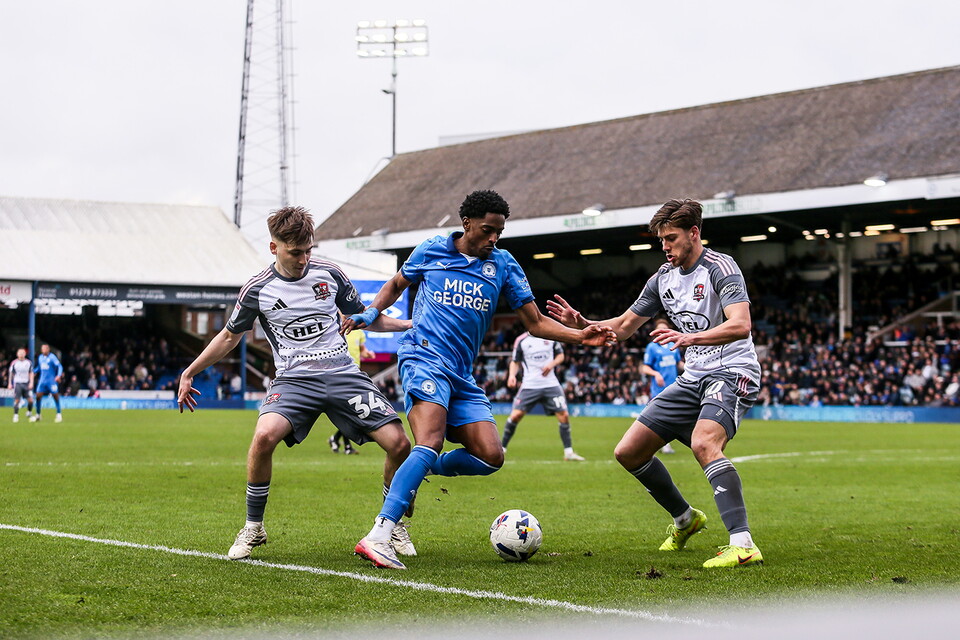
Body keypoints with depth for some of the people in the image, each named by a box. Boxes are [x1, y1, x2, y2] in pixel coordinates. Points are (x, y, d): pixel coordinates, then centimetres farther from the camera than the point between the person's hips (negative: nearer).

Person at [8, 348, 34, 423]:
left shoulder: (29, 363, 5)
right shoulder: (14, 363, 1)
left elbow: (31, 374, 7)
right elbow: (11, 374, 10)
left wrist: (31, 383, -3)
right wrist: (10, 383, 8)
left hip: (27, 384, 1)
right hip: (17, 383, -1)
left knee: (30, 400, -5)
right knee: (17, 400, -6)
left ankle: (29, 413, 18)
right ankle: (16, 415, 4)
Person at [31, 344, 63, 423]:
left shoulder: (52, 357, -8)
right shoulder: (40, 357, 10)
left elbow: (59, 366, -12)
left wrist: (59, 375, -25)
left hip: (52, 380, -5)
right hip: (42, 380, 5)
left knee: (55, 396, -4)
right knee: (38, 396, -1)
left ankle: (59, 415, 6)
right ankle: (38, 415, 10)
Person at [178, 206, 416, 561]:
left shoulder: (328, 273, 4)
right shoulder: (257, 289, 0)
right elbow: (230, 336, 16)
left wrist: (413, 324, 10)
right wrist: (189, 372, 16)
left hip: (344, 375, 2)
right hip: (295, 380, -2)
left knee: (399, 443, -13)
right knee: (264, 435, -32)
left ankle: (395, 525, 13)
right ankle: (253, 528, -11)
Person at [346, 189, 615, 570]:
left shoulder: (503, 265, 11)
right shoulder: (431, 251, 6)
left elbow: (536, 323, 11)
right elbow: (396, 284, 24)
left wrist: (581, 336, -4)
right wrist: (371, 313, 5)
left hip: (462, 375, 5)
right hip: (425, 357, -5)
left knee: (490, 456, -11)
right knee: (431, 442, -27)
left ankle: (421, 470, 15)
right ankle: (377, 537, -36)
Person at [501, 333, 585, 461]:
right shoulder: (521, 340, 1)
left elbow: (560, 355, 14)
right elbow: (515, 362, 7)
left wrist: (551, 364, -7)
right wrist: (512, 375, -12)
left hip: (551, 384, 2)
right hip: (529, 386, -2)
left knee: (564, 415, -6)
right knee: (516, 414, -12)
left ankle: (568, 452, 5)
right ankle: (501, 448, 3)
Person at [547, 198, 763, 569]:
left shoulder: (720, 268, -13)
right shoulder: (664, 278, 11)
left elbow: (741, 325, -28)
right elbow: (623, 327, 18)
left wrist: (691, 337, -42)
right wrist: (581, 325, 0)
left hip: (732, 373, -8)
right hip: (693, 376, 8)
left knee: (704, 443, -36)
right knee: (629, 452, 5)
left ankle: (743, 545, -39)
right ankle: (685, 519, 26)